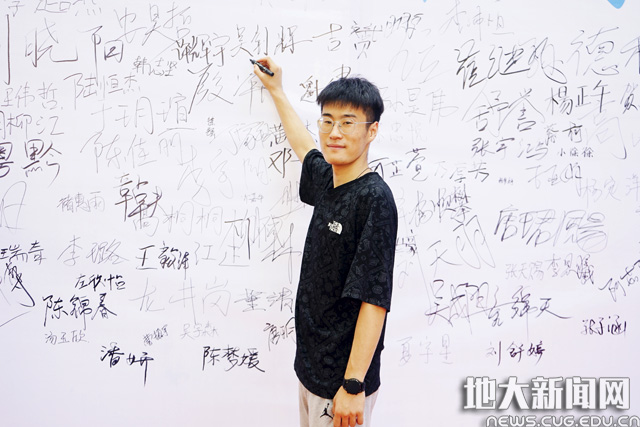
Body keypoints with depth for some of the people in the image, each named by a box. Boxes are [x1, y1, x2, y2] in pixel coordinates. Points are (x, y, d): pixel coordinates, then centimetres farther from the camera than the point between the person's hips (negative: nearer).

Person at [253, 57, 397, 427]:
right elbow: (305, 146, 26)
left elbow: (374, 300, -22)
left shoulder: (375, 198, -20)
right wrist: (276, 90, 37)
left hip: (344, 381, -8)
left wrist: (353, 386, -23)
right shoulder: (326, 181, 3)